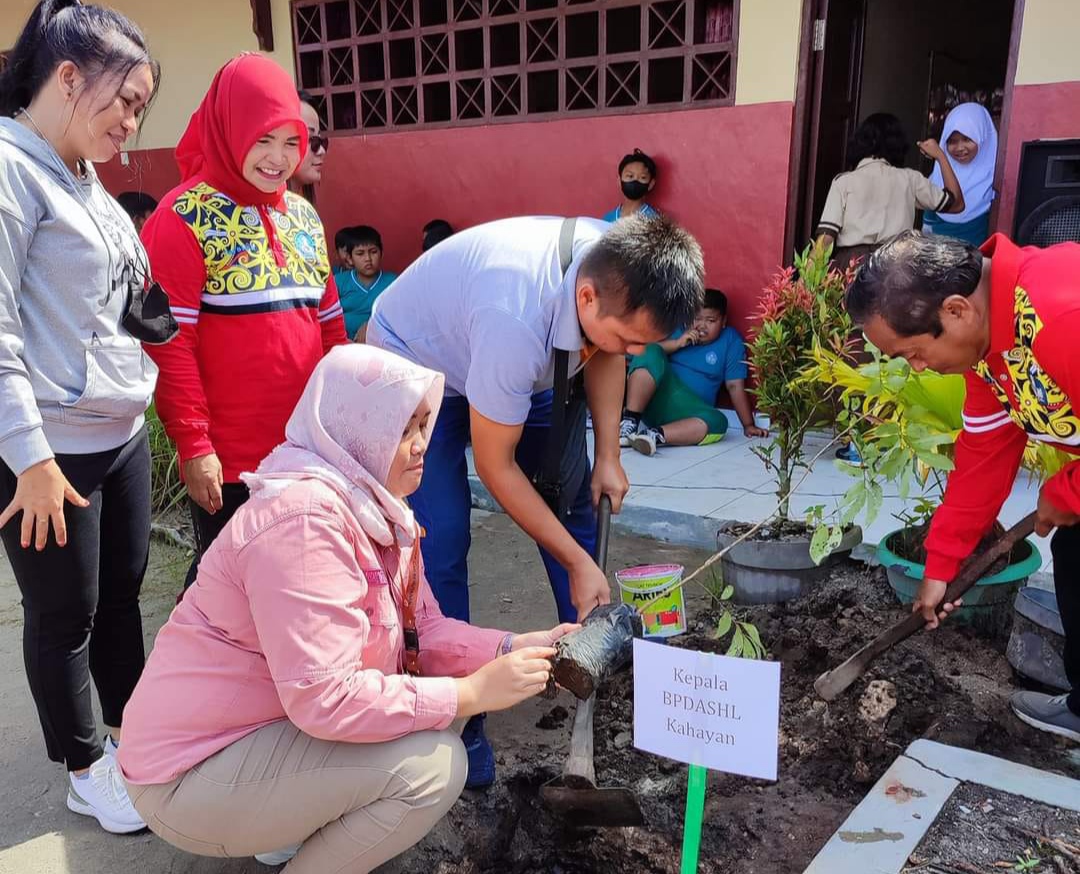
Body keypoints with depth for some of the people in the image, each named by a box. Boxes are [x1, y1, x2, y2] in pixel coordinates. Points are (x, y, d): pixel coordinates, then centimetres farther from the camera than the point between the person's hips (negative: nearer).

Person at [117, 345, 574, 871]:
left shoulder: (376, 507, 3)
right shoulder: (305, 515, -27)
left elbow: (424, 629, 2)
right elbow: (326, 699, -31)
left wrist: (515, 648, -12)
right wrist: (472, 692, -26)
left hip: (274, 724, 9)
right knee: (432, 763, -21)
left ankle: (294, 826, 11)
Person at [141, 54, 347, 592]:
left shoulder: (303, 215, 11)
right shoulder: (186, 216, -9)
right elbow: (169, 341, -13)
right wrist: (193, 443, -16)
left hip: (306, 443, 6)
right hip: (228, 453, -6)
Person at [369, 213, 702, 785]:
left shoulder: (620, 270, -24)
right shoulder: (516, 320, -43)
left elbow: (604, 353, 1)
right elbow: (494, 465, -29)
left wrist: (607, 456, -8)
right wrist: (578, 564, -23)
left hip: (529, 367, 6)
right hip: (419, 367, -6)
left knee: (575, 505, 1)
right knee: (440, 543, -14)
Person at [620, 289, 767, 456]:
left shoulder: (731, 341, 6)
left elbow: (735, 386, 1)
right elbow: (647, 349, 1)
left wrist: (748, 425, -5)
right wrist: (677, 343, -11)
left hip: (686, 412, 0)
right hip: (653, 397, 0)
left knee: (718, 422, -31)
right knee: (651, 353, -26)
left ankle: (656, 435, -43)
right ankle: (630, 421, -35)